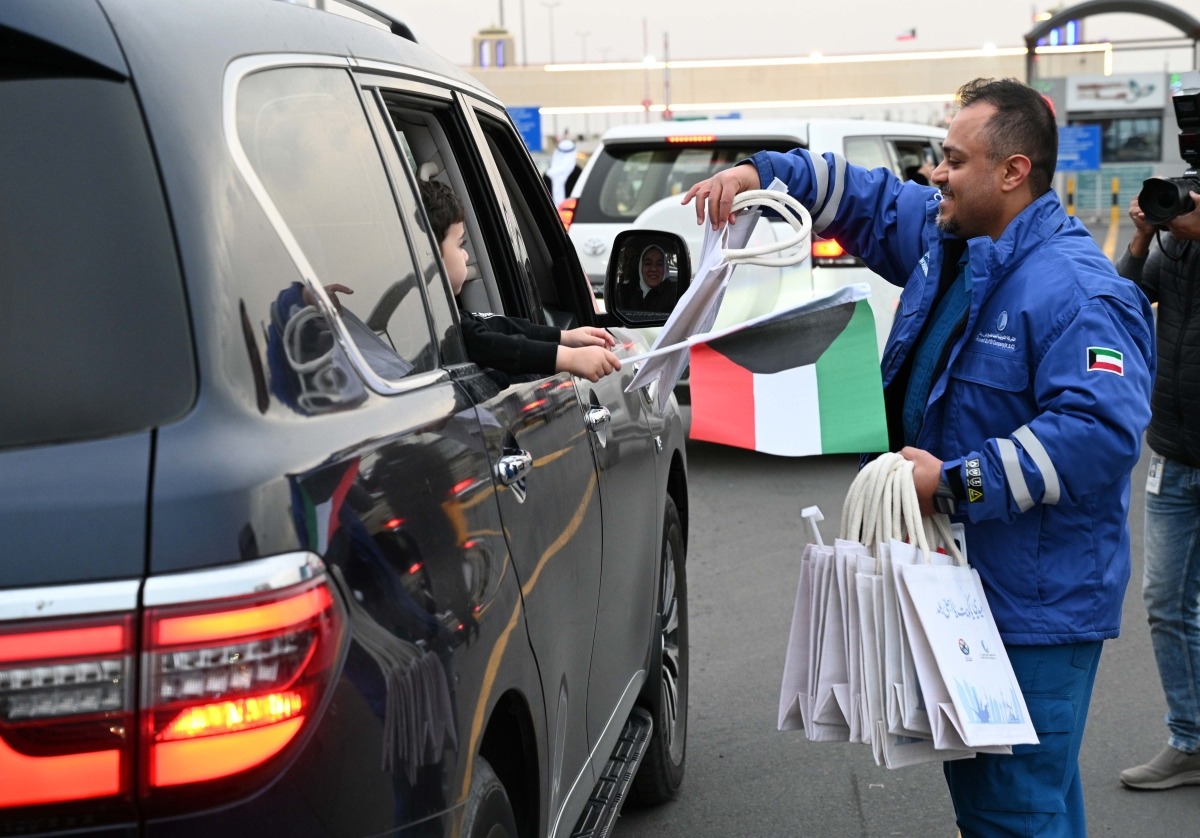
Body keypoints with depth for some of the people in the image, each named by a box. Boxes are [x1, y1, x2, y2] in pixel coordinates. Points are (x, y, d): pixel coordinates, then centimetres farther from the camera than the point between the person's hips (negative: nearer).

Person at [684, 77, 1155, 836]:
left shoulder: (1076, 289, -21)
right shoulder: (943, 237, 8)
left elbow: (1102, 429, -29)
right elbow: (867, 199, 24)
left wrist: (957, 483, -28)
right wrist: (761, 172, 9)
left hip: (1035, 608, -10)